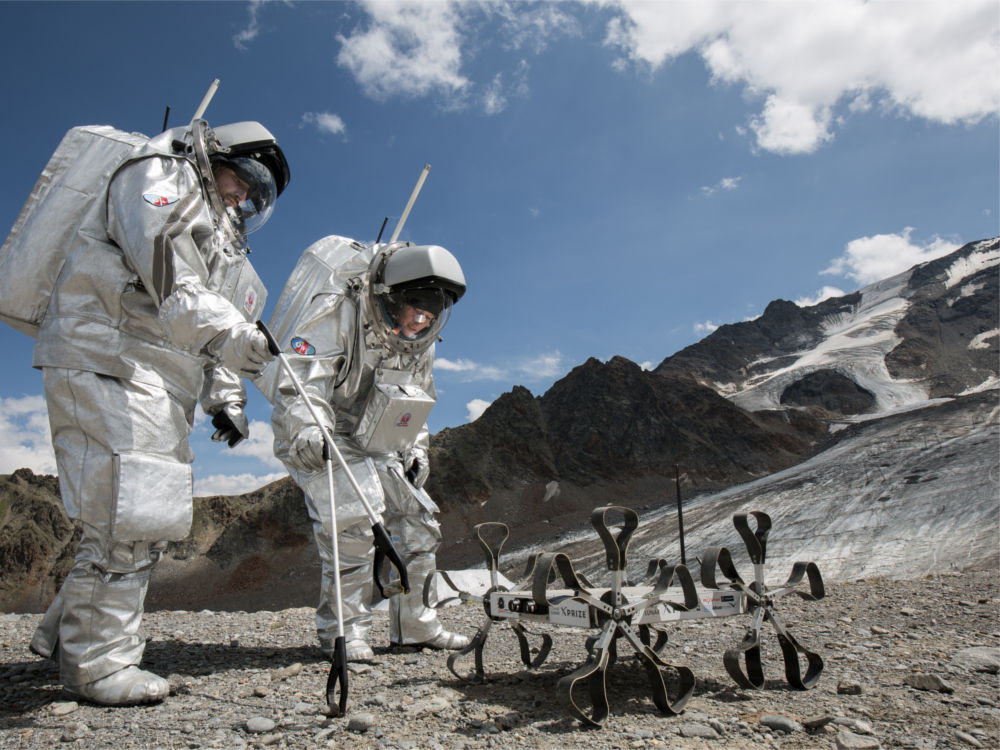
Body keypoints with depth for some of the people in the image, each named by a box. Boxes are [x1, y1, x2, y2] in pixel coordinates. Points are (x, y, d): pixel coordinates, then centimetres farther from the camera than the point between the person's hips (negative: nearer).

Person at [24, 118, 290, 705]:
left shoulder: (223, 235, 27)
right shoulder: (162, 177, 0)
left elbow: (218, 329, 22)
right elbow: (172, 288, -17)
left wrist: (225, 399, 8)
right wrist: (239, 337, -24)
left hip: (159, 381, 10)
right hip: (106, 359, -9)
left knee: (155, 518, 9)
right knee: (128, 513, -12)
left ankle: (66, 634, 22)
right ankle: (98, 662, -1)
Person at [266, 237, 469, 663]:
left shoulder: (419, 341, 5)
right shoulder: (338, 313, -21)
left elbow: (414, 399, 17)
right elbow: (299, 380, -29)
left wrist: (416, 450, 6)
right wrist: (308, 430, -45)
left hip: (373, 444, 8)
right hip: (316, 439, -8)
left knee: (417, 521, 5)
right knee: (355, 516, -26)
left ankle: (412, 624, 18)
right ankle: (342, 628, -10)